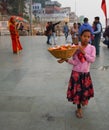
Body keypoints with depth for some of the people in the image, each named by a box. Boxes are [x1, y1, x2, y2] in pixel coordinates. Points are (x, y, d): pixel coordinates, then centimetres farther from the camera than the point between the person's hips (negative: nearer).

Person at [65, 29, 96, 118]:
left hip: (86, 73, 2)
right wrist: (66, 59, -26)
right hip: (76, 73, -1)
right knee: (77, 90, 5)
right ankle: (79, 108, 24)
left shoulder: (92, 48, -4)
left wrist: (84, 53, -22)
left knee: (85, 89, 14)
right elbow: (75, 62, -10)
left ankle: (83, 101, 48)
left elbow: (92, 60, -15)